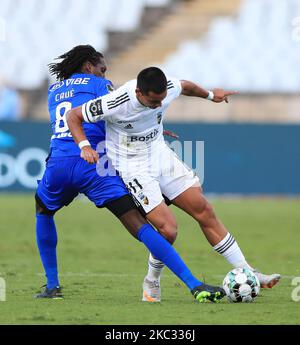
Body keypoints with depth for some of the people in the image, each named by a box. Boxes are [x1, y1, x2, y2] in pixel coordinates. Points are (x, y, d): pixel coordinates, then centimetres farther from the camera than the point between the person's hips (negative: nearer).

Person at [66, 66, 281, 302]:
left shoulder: (168, 89, -13)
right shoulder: (116, 104, -28)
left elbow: (186, 87, 13)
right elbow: (73, 116, -17)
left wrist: (210, 95, 32)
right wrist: (84, 145, -33)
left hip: (161, 156, 6)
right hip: (132, 167, -6)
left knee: (205, 211, 2)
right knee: (168, 229, -18)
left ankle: (247, 274, 9)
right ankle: (152, 283, 9)